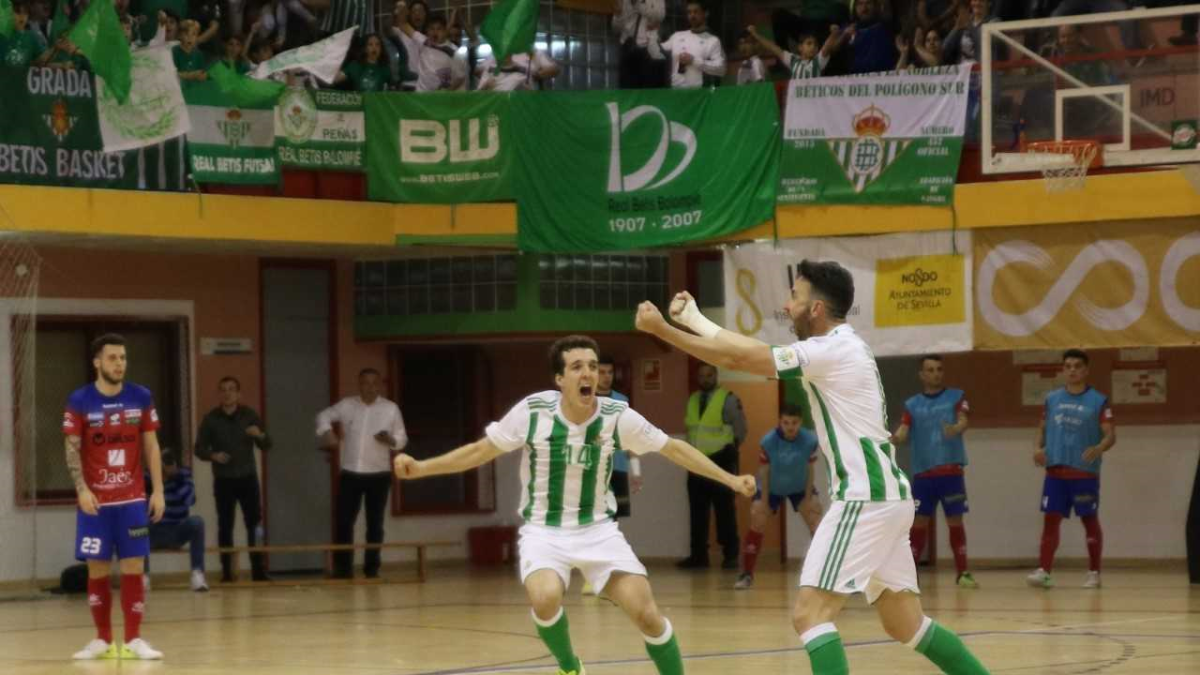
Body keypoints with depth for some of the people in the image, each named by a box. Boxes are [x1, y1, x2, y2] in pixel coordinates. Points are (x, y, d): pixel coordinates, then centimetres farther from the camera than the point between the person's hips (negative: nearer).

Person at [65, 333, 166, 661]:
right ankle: (103, 640, 11)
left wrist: (158, 491, 1)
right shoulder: (79, 401, -4)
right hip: (95, 501, -1)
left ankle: (134, 640, 2)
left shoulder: (141, 397, 3)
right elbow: (73, 450, -4)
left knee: (133, 568, -1)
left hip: (133, 499, 1)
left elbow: (151, 446, 7)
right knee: (98, 569, 2)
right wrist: (82, 489, -17)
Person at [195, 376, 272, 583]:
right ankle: (226, 571, 5)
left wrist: (260, 435, -17)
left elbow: (267, 445, 6)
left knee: (254, 524, -2)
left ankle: (258, 569, 4)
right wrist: (213, 455, -20)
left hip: (248, 478, 1)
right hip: (223, 480, -1)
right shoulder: (210, 419, 0)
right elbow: (199, 449, 1)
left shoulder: (250, 415, 4)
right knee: (225, 526, 0)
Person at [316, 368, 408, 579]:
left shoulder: (391, 409, -1)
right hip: (350, 473, 1)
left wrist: (391, 440, -20)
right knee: (344, 521, -2)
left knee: (374, 524, 4)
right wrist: (326, 432, -5)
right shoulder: (347, 405, 2)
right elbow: (324, 416, 16)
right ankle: (343, 568, 5)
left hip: (379, 475, -1)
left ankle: (371, 568, 11)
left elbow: (402, 440, 3)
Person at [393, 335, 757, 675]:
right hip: (544, 531, -2)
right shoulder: (532, 411, -14)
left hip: (599, 530, 2)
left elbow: (673, 448, 2)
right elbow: (480, 451, -3)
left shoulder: (618, 416, -10)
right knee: (546, 598, -30)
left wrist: (730, 479, -1)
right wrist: (420, 467, -13)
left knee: (646, 613, -12)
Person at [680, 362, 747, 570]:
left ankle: (730, 556, 3)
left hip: (720, 463, -6)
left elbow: (740, 430, -4)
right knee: (697, 512, 7)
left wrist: (728, 452, 0)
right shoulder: (692, 400, 10)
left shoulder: (728, 399, -7)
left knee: (724, 511, -2)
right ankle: (699, 555, 11)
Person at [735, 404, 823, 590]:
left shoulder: (810, 441, -25)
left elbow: (810, 470, -12)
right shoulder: (768, 441, -27)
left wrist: (808, 497, -12)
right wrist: (764, 500, -11)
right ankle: (747, 575, -4)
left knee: (816, 523, -12)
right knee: (757, 523, -13)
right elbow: (764, 471, -15)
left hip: (800, 488, 1)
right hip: (771, 488, -1)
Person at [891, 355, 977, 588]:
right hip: (922, 473, 1)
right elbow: (903, 431, -1)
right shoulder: (912, 405, 10)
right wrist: (894, 438, -25)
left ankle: (962, 573, 6)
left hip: (951, 471, -1)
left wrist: (956, 428, -34)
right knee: (918, 522, 2)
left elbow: (963, 421, -10)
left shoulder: (956, 397, 6)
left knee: (955, 521, -1)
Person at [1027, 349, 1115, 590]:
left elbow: (1110, 435, -7)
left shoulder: (1098, 401, -3)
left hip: (1085, 473, -3)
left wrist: (1099, 449, -28)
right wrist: (1038, 448, -4)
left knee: (1090, 520, 5)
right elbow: (1043, 428, 17)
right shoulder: (1052, 399, 9)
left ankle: (1094, 573, 15)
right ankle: (1045, 571, -7)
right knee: (1050, 519, -4)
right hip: (1055, 471, 3)